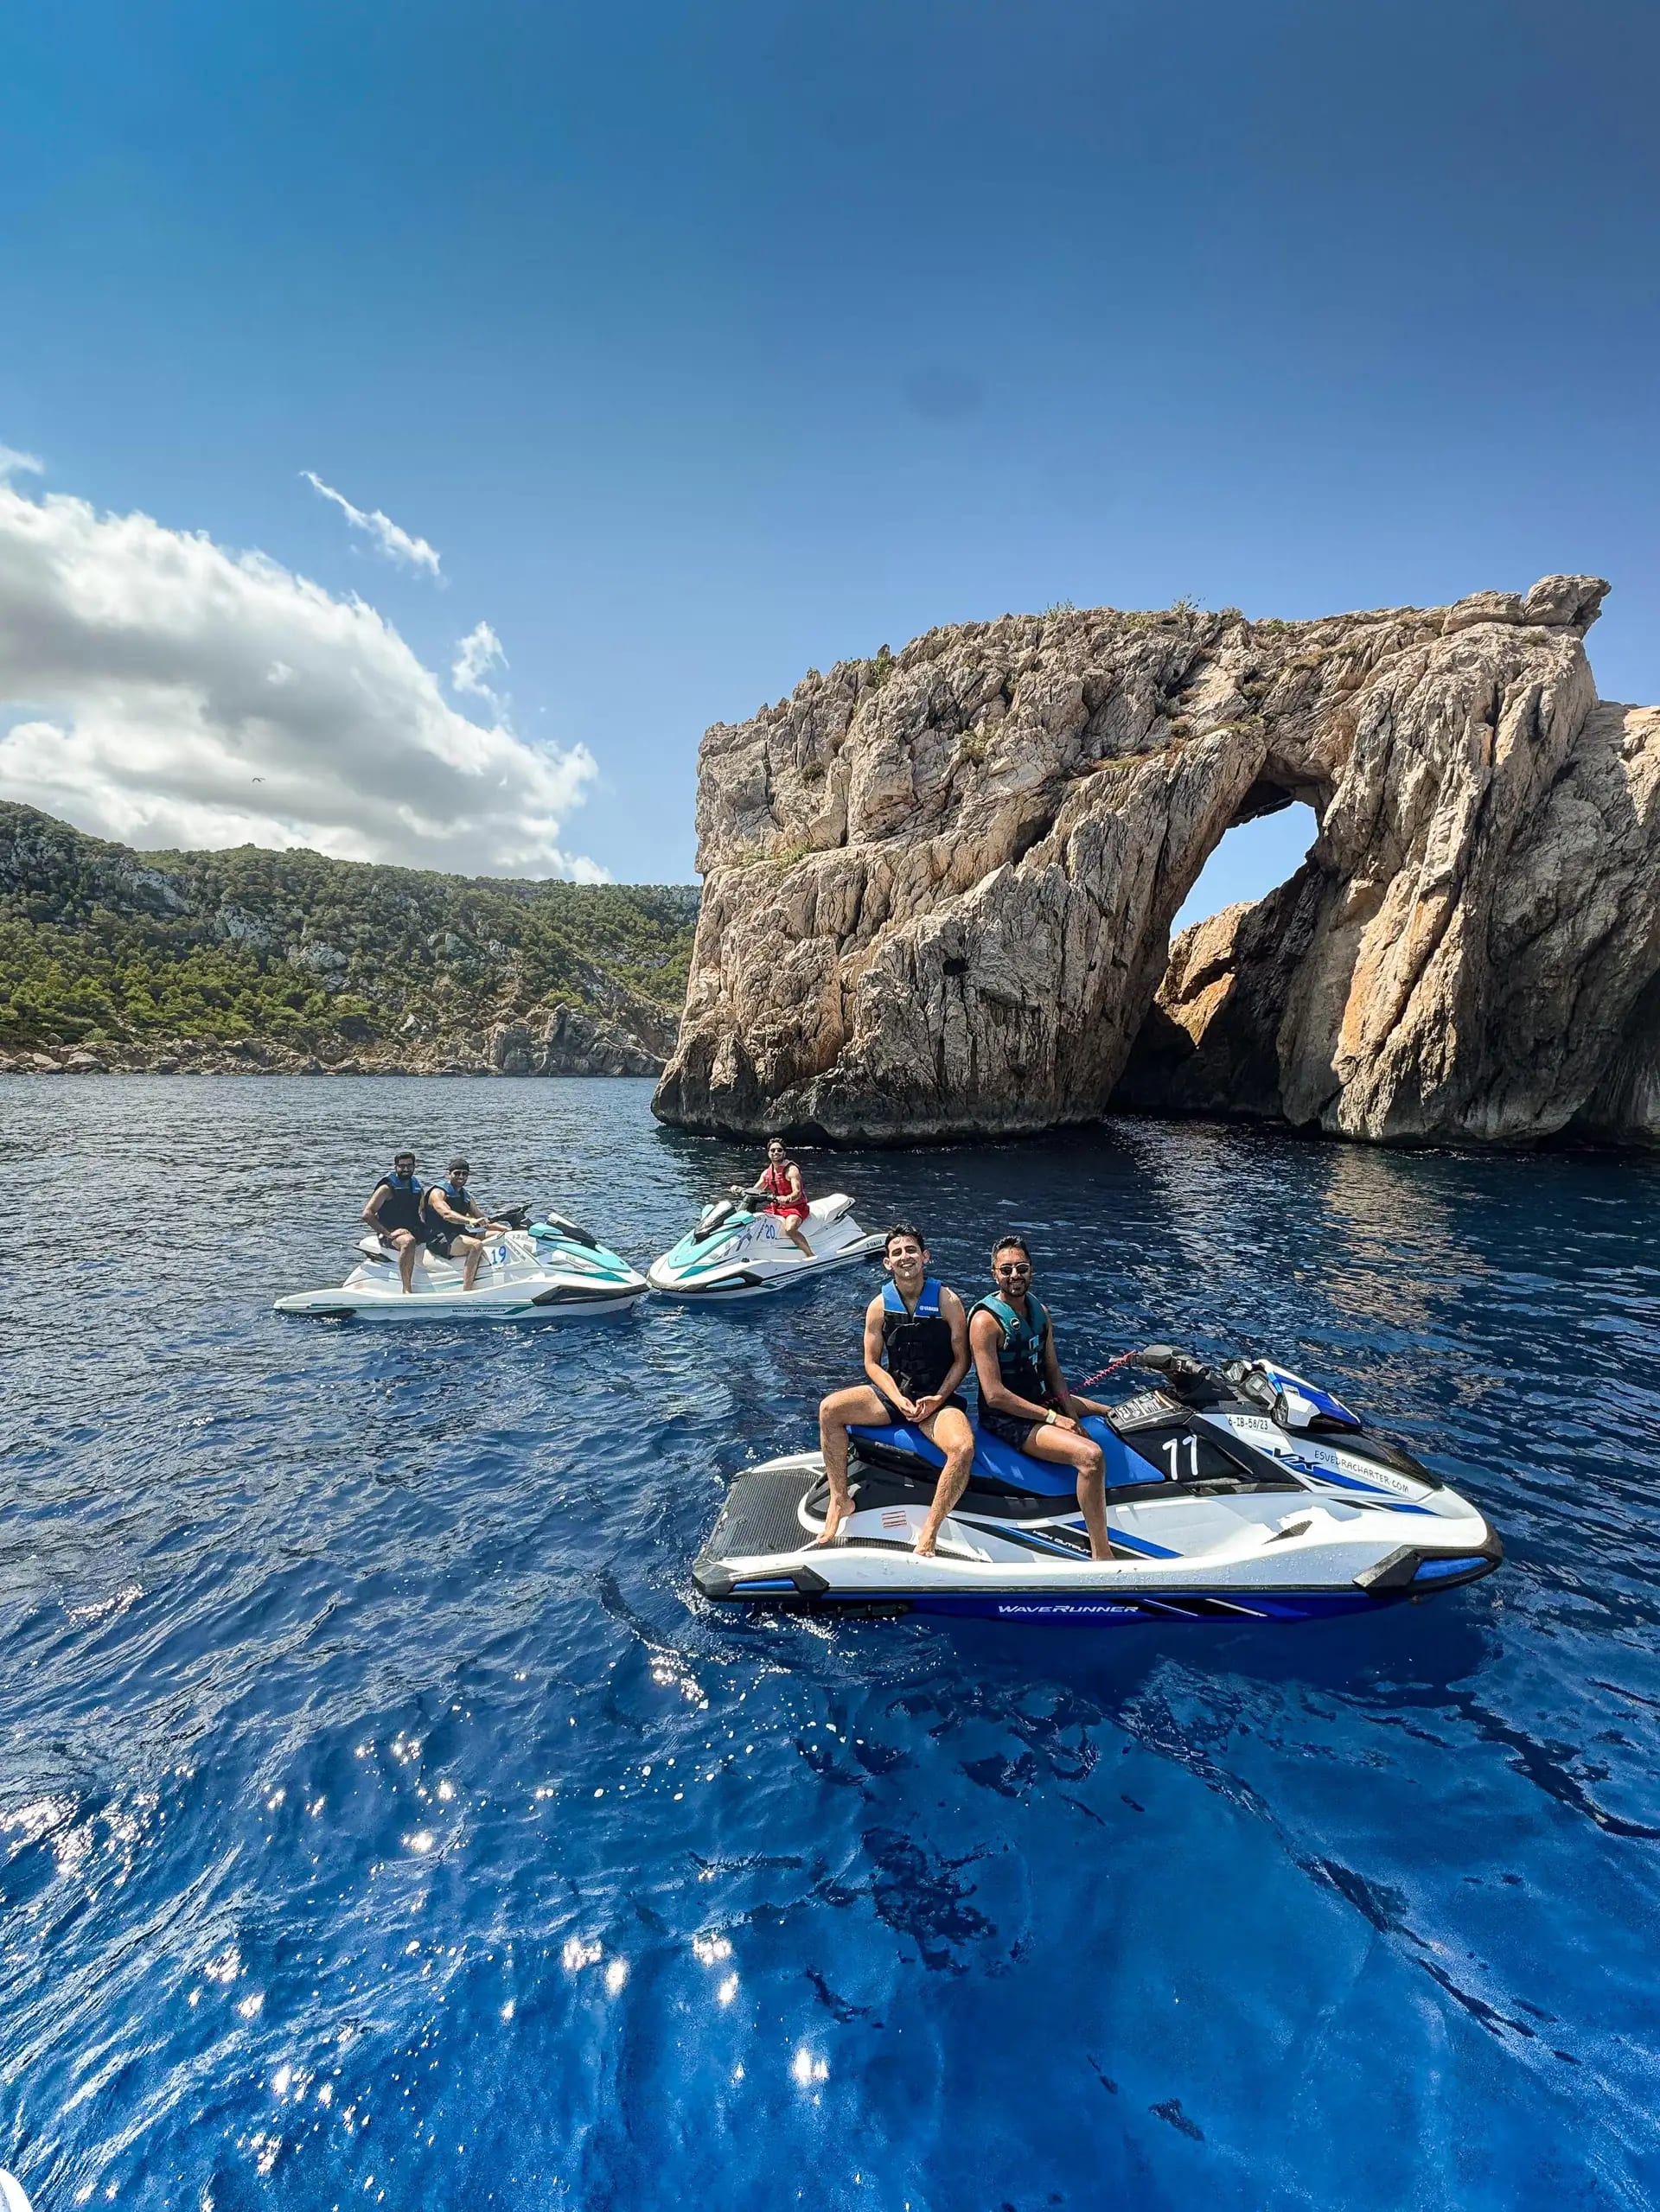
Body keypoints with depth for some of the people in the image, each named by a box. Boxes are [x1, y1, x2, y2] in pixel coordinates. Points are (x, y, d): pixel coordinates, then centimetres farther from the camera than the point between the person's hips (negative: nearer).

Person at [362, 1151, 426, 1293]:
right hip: (391, 1234, -7)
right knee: (409, 1241, -40)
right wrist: (388, 1233, -20)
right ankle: (407, 1289, -42)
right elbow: (367, 1214, -12)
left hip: (414, 1231, 7)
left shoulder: (417, 1188, 16)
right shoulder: (387, 1188, -4)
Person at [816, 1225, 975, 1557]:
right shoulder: (880, 1306, -1)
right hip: (893, 1392, 3)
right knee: (829, 1409, -19)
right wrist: (898, 1399, -14)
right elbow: (872, 1363, 2)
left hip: (938, 1397, -2)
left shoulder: (948, 1301, -7)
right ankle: (839, 1500, -7)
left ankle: (929, 1531, -16)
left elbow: (961, 1360, -3)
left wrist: (938, 1399, -15)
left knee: (963, 1448, -33)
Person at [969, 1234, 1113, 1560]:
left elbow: (1053, 1372, 10)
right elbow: (995, 1395, -22)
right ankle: (1101, 1554, -18)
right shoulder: (985, 1320, -20)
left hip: (1042, 1400, 9)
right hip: (1007, 1419, -9)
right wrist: (1053, 1418, -20)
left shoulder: (1039, 1311, 6)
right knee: (1091, 1455, -29)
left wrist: (1072, 1414, -6)